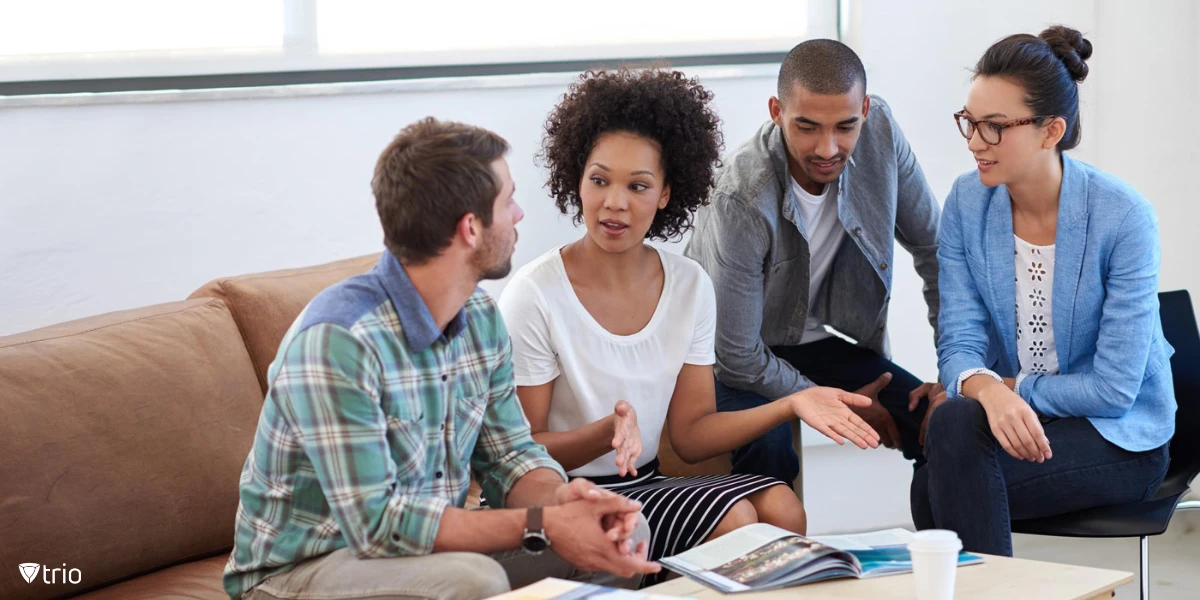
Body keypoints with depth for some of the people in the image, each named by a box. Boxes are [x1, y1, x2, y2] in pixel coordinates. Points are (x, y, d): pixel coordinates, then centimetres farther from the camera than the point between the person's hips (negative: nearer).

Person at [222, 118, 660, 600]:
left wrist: (561, 499, -19)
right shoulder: (336, 341, -27)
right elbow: (376, 523, -29)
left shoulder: (481, 319, 1)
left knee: (624, 532, -5)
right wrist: (542, 526, -27)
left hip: (432, 547, 8)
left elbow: (511, 457, 6)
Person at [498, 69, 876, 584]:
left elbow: (690, 435, 4)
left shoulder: (690, 286, 4)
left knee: (780, 506, -18)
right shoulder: (534, 297, -14)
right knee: (735, 518, -23)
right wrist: (609, 433, -29)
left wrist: (792, 405, -8)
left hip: (645, 484, 6)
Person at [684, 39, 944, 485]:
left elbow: (934, 249, -3)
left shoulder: (880, 131, -18)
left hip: (810, 339, 5)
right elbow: (737, 357, -25)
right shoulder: (742, 202, -33)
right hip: (732, 357, -5)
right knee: (765, 443, -36)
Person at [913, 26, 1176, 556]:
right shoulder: (967, 202, -4)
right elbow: (959, 344, -8)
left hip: (1118, 438, -4)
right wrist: (989, 390, -30)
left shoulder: (1124, 218, -18)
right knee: (955, 419, -31)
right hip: (1011, 415, 4)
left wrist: (1015, 388, -12)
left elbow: (1114, 387, -17)